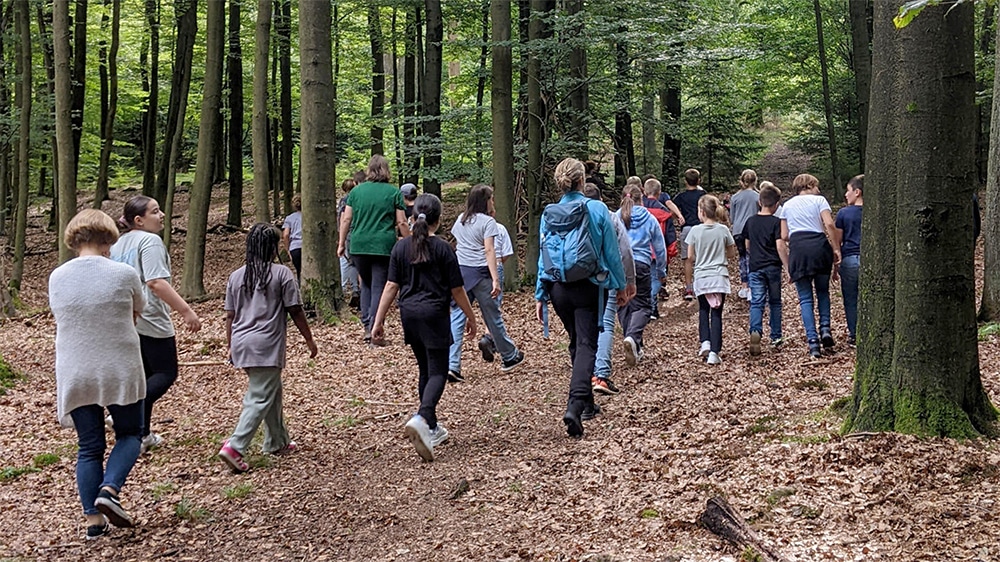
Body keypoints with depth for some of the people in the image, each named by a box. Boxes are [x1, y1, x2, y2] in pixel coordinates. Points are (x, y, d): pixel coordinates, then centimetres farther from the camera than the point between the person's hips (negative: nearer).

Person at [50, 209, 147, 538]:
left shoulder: (56, 278, -1)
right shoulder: (124, 275, -10)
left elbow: (61, 316, 10)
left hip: (75, 375, 3)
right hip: (120, 372, -3)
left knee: (89, 447, 11)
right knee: (129, 434, 16)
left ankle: (94, 520, 10)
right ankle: (109, 490, -7)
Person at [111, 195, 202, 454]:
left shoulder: (119, 244, 14)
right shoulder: (150, 241, -13)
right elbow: (156, 282, -24)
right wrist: (186, 311, -26)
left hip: (126, 321, 9)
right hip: (150, 321, -9)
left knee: (145, 374, 16)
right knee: (166, 373, -1)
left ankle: (143, 434, 19)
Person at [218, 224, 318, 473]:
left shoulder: (235, 277, 9)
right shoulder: (281, 274, -6)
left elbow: (230, 316, 12)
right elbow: (295, 311, -4)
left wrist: (231, 347, 20)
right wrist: (309, 339, 7)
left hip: (241, 343, 7)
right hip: (266, 345, -7)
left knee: (272, 390, 21)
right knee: (260, 399, -5)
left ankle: (277, 442, 31)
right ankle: (234, 447, -17)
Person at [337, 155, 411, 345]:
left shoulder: (356, 191, 7)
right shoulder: (394, 193, 1)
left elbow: (346, 219, 7)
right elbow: (401, 223, -1)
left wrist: (342, 243, 14)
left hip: (359, 246, 3)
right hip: (383, 246, -3)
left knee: (366, 284, 17)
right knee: (379, 286, 1)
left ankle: (366, 327, 11)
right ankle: (374, 329, -6)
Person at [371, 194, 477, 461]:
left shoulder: (401, 247, 3)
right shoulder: (443, 249, -7)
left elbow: (391, 286, 1)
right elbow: (457, 290, -3)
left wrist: (378, 321, 4)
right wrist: (470, 317, 9)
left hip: (409, 314, 5)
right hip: (434, 315, -5)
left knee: (425, 370, 18)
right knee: (438, 372, -3)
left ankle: (432, 428, 26)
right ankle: (421, 419, -28)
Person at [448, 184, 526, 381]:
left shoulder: (461, 219, 13)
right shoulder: (488, 222, -6)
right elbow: (489, 250, -14)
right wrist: (495, 279, -17)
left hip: (459, 270, 5)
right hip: (479, 273, -5)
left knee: (457, 318, 0)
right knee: (493, 317, 9)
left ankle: (452, 366, -9)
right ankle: (509, 357, 28)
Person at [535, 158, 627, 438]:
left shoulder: (549, 214, 0)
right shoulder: (597, 209, -7)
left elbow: (543, 257, 3)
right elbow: (612, 252, -3)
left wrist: (540, 296, 8)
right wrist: (621, 286, 8)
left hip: (559, 289, 4)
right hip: (588, 287, -3)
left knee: (577, 343, 20)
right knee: (586, 345, -5)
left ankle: (587, 404, 30)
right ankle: (575, 405, -24)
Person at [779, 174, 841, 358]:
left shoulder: (787, 205, 18)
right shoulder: (819, 200, 10)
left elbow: (784, 236, 13)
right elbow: (829, 224, -5)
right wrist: (836, 248, -1)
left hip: (797, 248, 1)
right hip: (819, 245, -1)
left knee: (805, 298, 3)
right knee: (823, 291, 18)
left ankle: (813, 340, -7)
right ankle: (825, 328, 0)